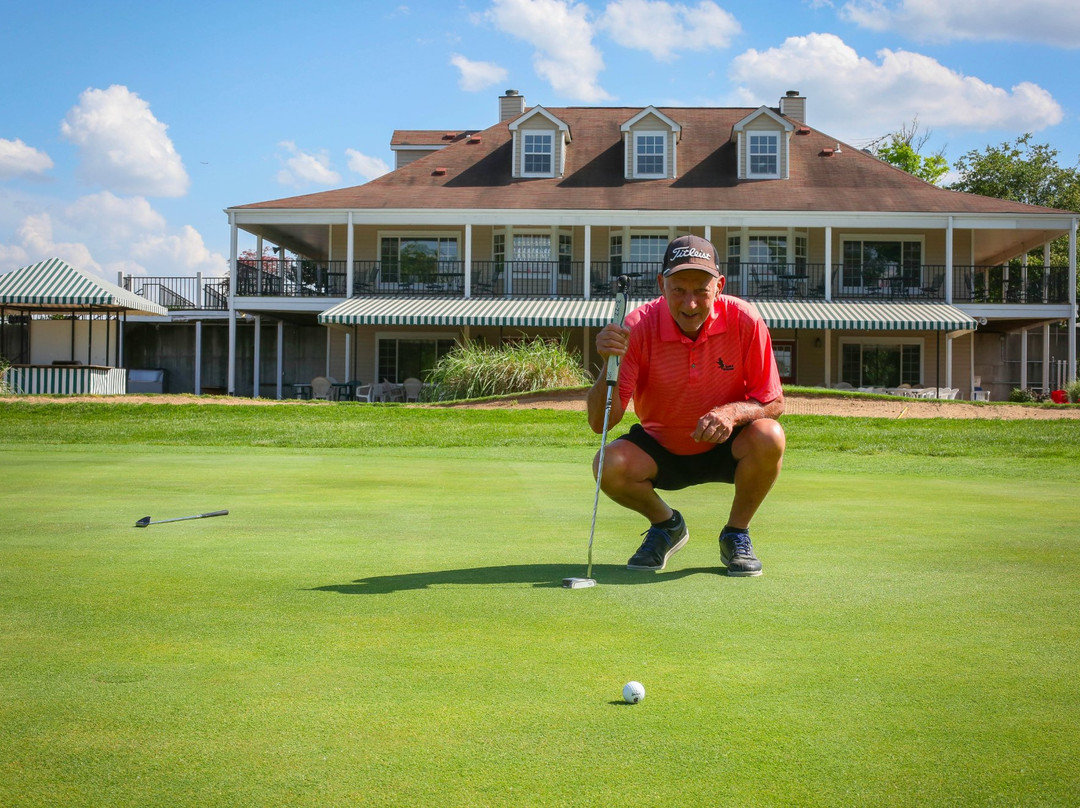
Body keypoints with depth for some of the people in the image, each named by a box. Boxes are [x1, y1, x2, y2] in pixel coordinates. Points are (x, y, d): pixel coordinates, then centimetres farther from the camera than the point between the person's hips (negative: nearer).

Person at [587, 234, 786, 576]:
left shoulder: (744, 320, -19)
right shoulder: (638, 327, -20)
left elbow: (773, 402, -11)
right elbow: (600, 422, -22)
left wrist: (733, 412, -33)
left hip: (725, 446, 0)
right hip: (662, 451, 0)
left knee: (769, 438, -32)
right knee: (610, 464, -29)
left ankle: (736, 533, -3)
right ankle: (666, 524, 6)